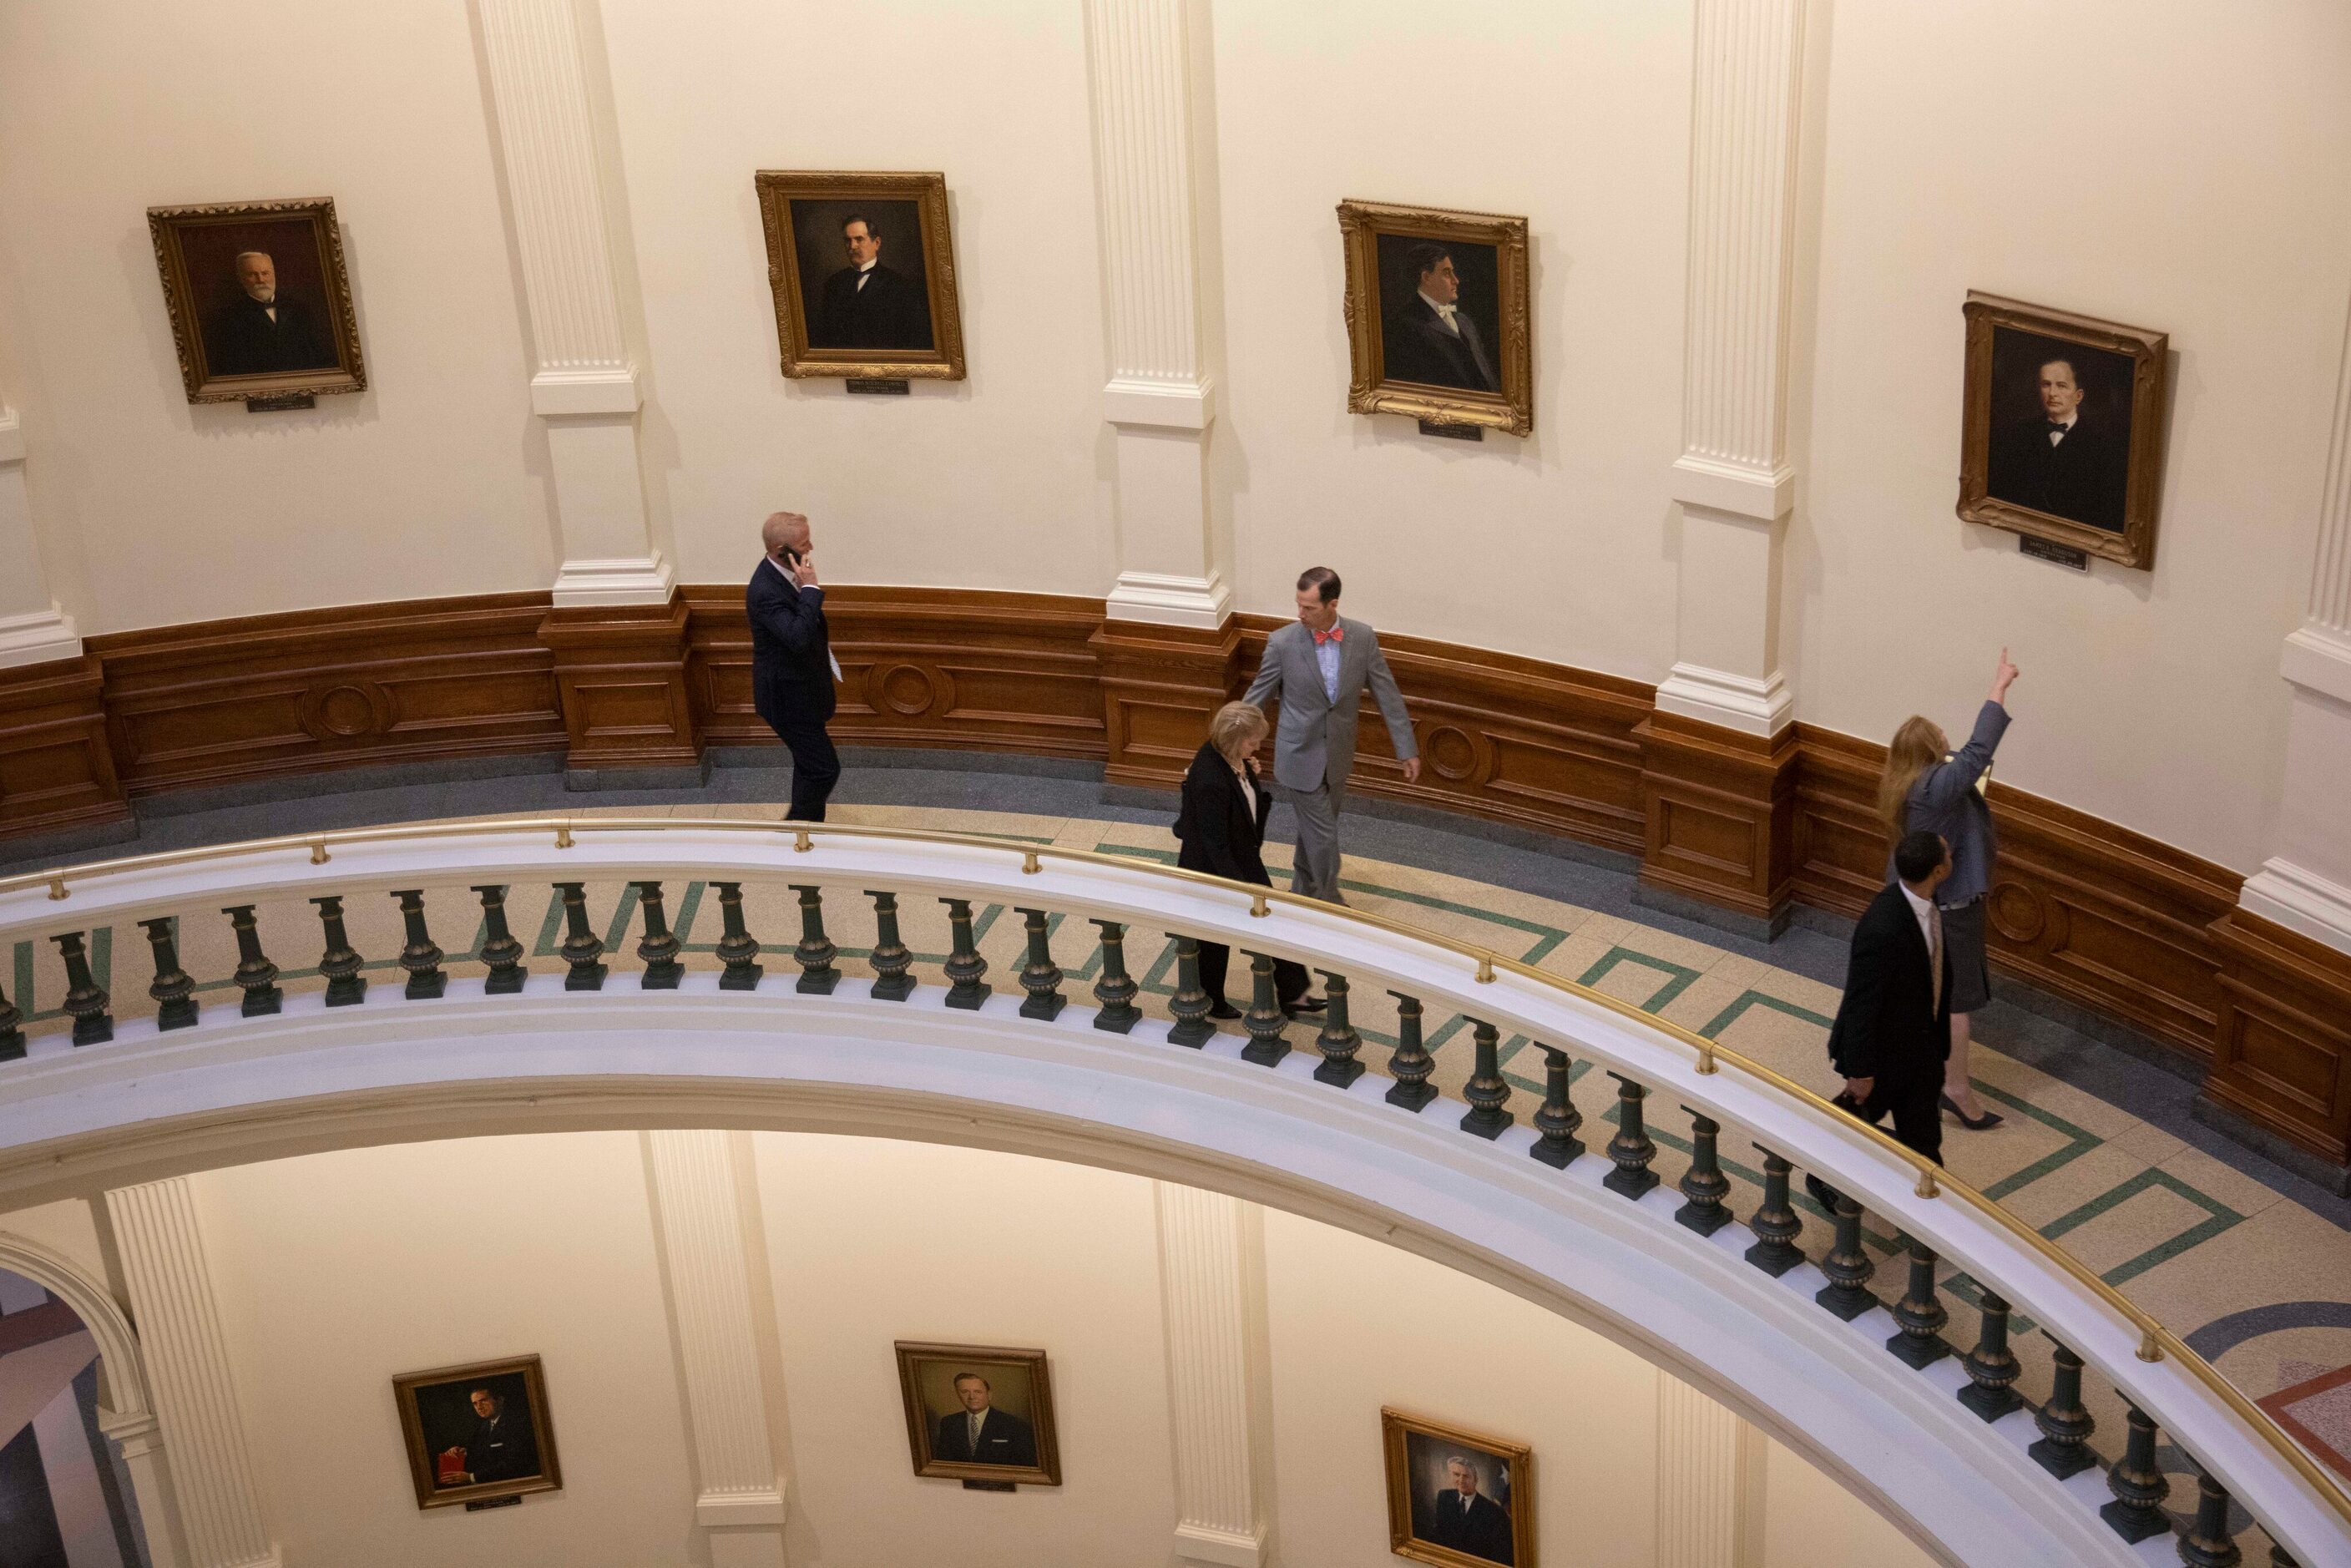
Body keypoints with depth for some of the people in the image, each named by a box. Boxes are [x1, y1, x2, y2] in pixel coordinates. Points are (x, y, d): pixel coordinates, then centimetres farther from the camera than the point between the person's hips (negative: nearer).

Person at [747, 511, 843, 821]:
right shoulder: (765, 591, -31)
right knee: (825, 769, -4)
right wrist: (810, 588, -35)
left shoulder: (787, 574, -1)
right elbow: (798, 638, -41)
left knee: (809, 766, 22)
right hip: (788, 697, -10)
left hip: (801, 687, 10)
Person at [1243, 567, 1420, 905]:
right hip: (1300, 759, -4)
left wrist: (1408, 750, -2)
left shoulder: (1363, 638, -9)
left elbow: (1387, 695, -2)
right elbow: (1256, 698, -5)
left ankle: (1303, 893, 43)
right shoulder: (1282, 642, -16)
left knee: (1315, 830, 21)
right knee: (1323, 837, -2)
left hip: (1337, 759, 4)